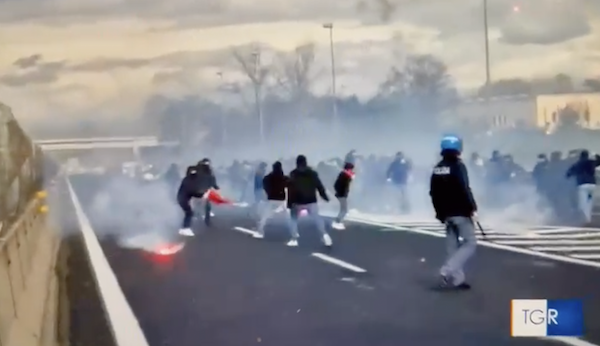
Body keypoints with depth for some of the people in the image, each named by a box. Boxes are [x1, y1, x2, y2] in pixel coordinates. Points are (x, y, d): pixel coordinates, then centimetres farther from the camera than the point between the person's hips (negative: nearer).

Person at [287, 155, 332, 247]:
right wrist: (325, 196, 20)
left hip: (297, 202, -2)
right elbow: (319, 186, 8)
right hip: (311, 201, 2)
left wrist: (289, 203, -8)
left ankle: (294, 239, 8)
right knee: (317, 218, 9)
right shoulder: (312, 173, 7)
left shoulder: (293, 174, -3)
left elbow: (291, 189, -9)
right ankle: (324, 235, -13)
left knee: (293, 218, 15)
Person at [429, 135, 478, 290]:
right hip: (461, 212, -8)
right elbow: (464, 190, -21)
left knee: (453, 246, 11)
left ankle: (457, 278, 10)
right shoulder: (458, 166, -13)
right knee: (470, 243, -2)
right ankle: (448, 270, -16)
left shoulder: (437, 168, 10)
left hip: (447, 213, 8)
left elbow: (433, 193, 13)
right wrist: (472, 207, -13)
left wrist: (440, 212, 20)